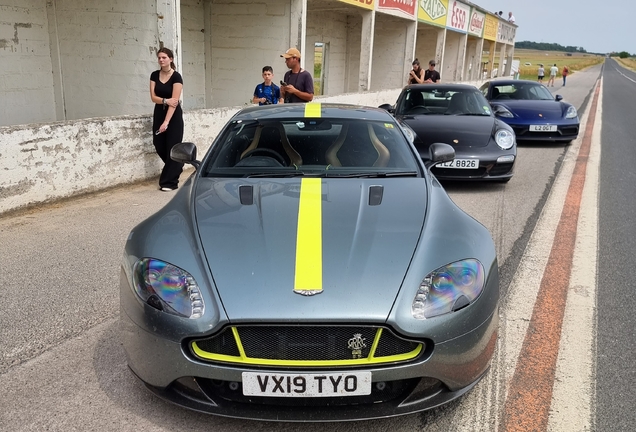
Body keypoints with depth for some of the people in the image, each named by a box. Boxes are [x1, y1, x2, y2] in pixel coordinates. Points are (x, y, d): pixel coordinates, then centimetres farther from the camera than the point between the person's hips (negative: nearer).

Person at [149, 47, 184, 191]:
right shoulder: (154, 75, 4)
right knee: (159, 146, 7)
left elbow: (175, 101, -19)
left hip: (174, 115, -6)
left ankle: (170, 181, 3)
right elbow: (153, 97, -2)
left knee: (172, 147, -4)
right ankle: (177, 166, 34)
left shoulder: (176, 77, -13)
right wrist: (166, 100, -22)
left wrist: (166, 122, -25)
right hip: (159, 113, 6)